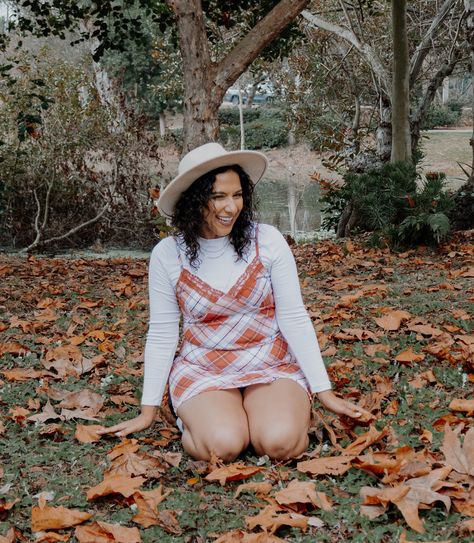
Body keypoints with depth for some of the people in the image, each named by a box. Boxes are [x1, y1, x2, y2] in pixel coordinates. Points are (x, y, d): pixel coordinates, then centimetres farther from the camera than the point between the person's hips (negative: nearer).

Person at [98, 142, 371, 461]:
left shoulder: (268, 241, -7)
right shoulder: (167, 255, -4)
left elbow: (294, 319, -4)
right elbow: (162, 335, 2)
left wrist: (325, 392, -5)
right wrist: (149, 411, 3)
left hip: (272, 365, 0)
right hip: (201, 371, 0)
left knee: (281, 443, -27)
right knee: (223, 445, -28)